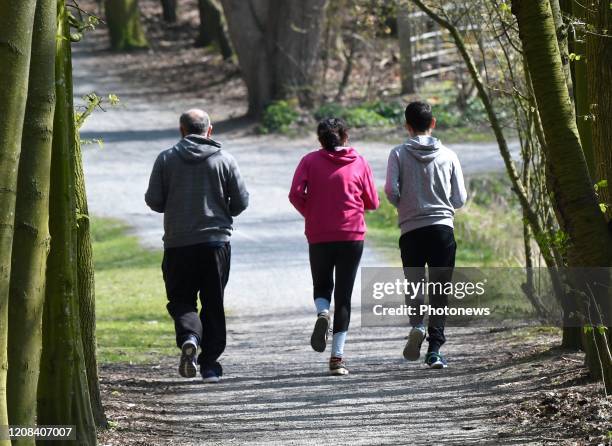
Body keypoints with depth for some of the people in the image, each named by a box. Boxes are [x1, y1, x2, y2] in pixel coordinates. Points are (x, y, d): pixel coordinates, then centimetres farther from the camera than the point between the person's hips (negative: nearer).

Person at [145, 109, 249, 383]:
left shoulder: (166, 159, -1)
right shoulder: (224, 160, -1)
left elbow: (153, 200, -2)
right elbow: (241, 200, 1)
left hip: (177, 243, -1)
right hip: (216, 241, 1)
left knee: (181, 299, 9)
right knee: (213, 302, 10)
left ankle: (189, 336, -22)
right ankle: (210, 363, 9)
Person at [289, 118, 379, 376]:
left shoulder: (310, 161, 1)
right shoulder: (359, 163, 2)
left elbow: (295, 194, -10)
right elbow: (372, 203, 4)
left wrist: (310, 214, 8)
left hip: (318, 236, 0)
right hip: (352, 237, 0)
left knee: (322, 286, 20)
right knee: (343, 296, 5)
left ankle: (322, 313, -14)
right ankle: (337, 357, -2)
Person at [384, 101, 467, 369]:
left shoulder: (399, 154, -1)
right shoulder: (448, 156, 3)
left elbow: (391, 191, -11)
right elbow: (460, 199, 4)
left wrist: (403, 205, 11)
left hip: (411, 230, -1)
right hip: (443, 227, 1)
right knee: (440, 292, 6)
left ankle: (417, 323, -20)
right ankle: (434, 349, -3)